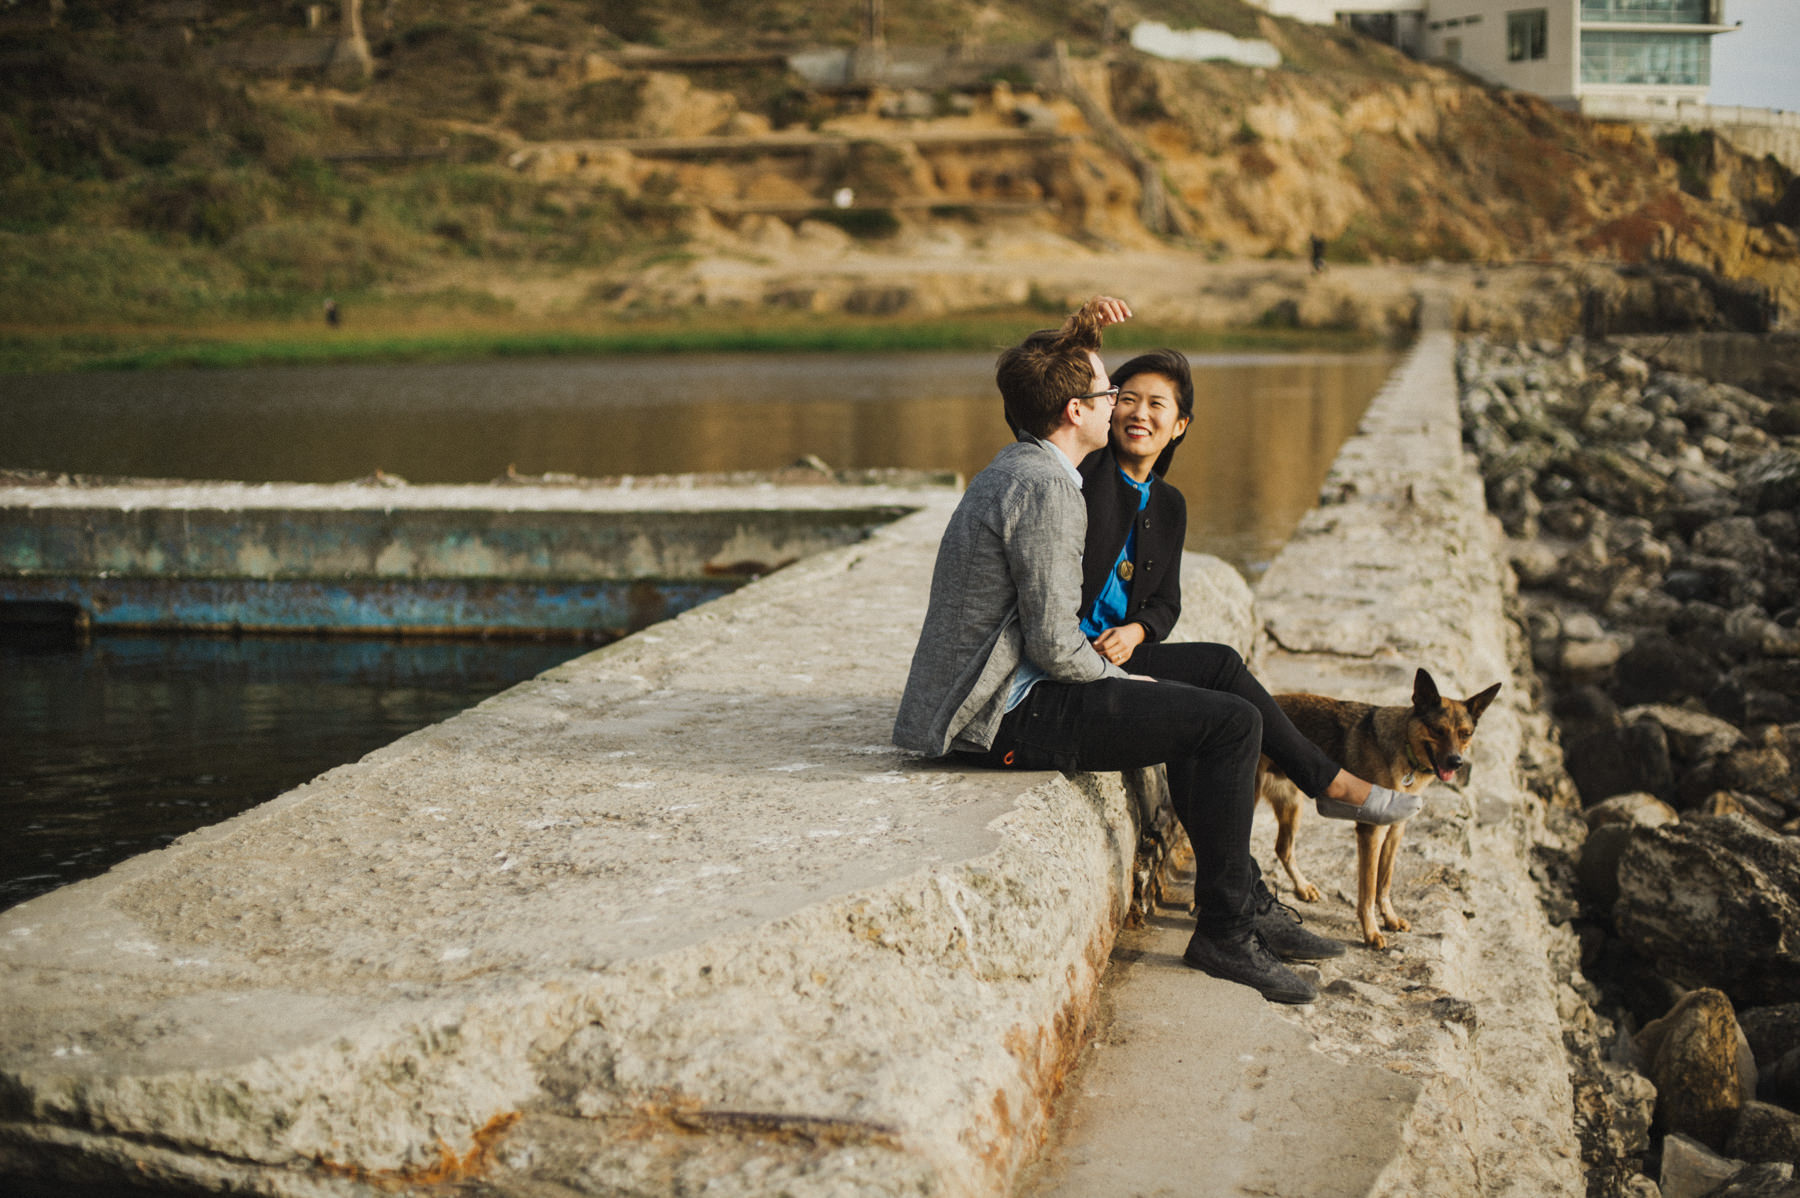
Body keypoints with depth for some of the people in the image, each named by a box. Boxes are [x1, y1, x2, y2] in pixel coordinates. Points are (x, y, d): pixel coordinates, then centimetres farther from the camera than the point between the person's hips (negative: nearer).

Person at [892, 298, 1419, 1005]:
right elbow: (1054, 643, -22)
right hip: (1011, 718, -12)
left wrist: (1077, 330, 23)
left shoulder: (1017, 463, 12)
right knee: (1231, 721, -13)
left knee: (1192, 710, 27)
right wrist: (1117, 679, -4)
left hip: (985, 702, 12)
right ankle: (1224, 932, -3)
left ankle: (1242, 897, 34)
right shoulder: (1046, 490, -20)